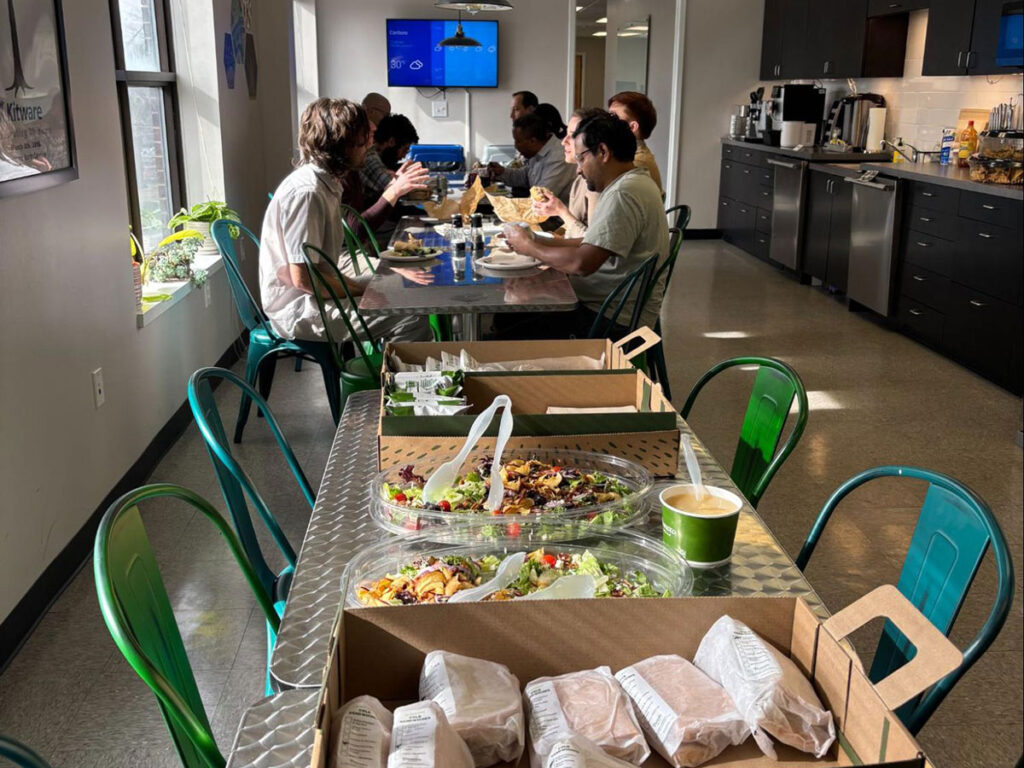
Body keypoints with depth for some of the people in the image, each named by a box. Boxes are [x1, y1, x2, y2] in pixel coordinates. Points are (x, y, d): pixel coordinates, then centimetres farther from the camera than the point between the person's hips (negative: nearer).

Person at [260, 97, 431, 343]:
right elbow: (302, 278, -25)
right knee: (414, 322, -19)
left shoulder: (327, 182, 8)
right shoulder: (305, 191, -23)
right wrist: (362, 291, -16)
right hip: (299, 312, -11)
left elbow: (353, 233, 20)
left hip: (317, 294, 11)